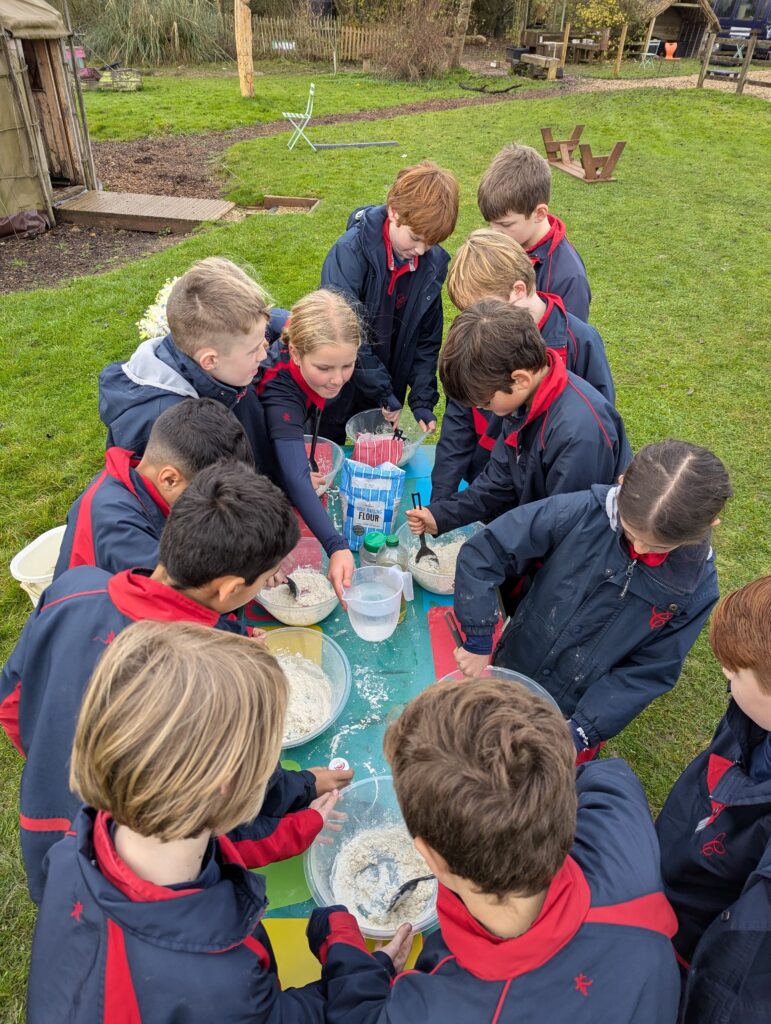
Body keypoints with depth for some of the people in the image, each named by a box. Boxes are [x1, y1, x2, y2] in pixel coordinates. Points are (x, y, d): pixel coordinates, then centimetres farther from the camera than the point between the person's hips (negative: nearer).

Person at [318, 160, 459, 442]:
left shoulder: (433, 262, -7)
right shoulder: (350, 252, -22)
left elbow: (427, 338, 1)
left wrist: (423, 401, -6)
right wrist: (383, 392, -21)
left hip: (386, 398, 4)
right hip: (337, 394, -3)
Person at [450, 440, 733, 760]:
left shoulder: (697, 587, -19)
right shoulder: (581, 513, -25)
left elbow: (646, 672, -13)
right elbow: (483, 552, -21)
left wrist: (581, 732, -20)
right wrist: (478, 642, -22)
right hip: (511, 673, 1)